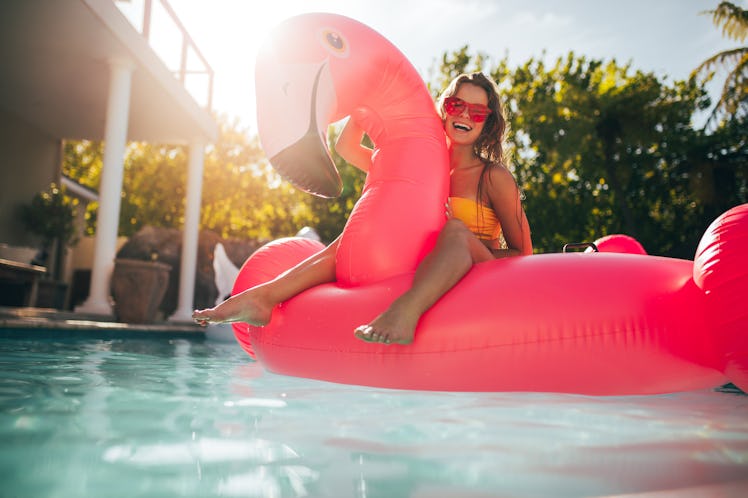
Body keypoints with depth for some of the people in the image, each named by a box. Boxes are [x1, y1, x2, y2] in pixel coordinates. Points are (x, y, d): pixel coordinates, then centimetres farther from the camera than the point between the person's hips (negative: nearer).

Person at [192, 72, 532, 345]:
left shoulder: (493, 176, 0)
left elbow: (523, 252, 0)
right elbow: (346, 147, 16)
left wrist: (463, 258, -15)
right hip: (427, 282, 5)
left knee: (456, 230, -33)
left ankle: (406, 311, -60)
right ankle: (264, 296, -22)